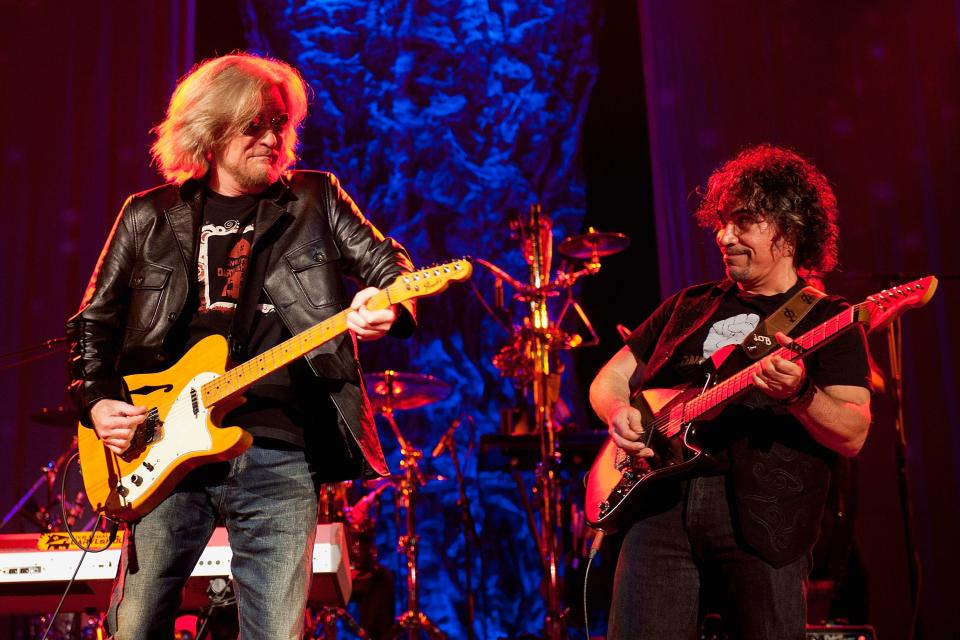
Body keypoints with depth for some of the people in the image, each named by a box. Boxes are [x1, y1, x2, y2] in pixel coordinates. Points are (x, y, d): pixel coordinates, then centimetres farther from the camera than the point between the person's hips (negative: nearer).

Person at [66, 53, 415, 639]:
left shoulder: (314, 200, 8)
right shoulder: (150, 217, 10)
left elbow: (392, 270, 4)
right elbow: (94, 321, 16)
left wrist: (389, 309, -19)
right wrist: (97, 399, 0)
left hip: (282, 455, -1)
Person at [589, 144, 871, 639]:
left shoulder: (829, 320, 6)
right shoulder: (689, 306, 18)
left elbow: (852, 437, -5)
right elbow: (609, 379, 21)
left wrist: (798, 395, -23)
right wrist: (619, 412, -1)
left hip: (762, 519, -3)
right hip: (660, 504, 3)